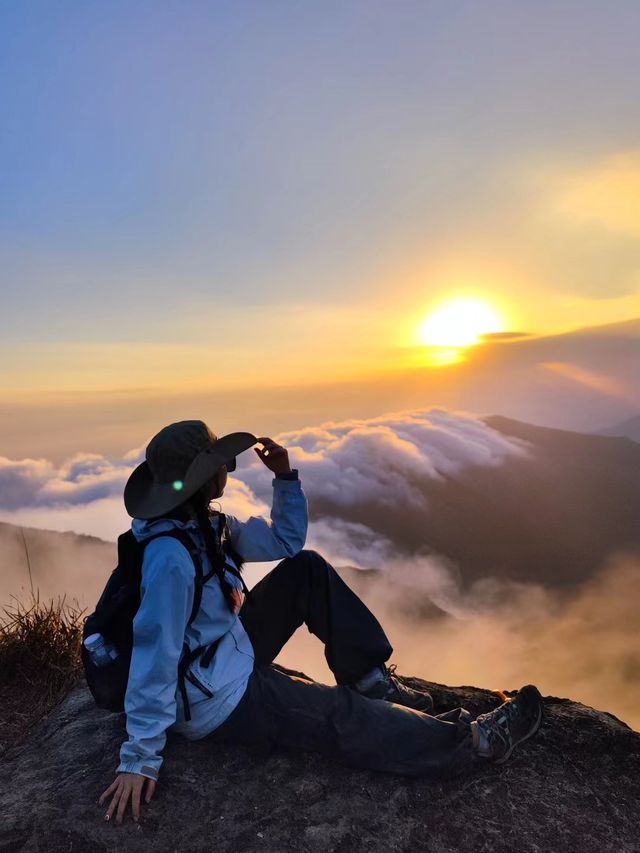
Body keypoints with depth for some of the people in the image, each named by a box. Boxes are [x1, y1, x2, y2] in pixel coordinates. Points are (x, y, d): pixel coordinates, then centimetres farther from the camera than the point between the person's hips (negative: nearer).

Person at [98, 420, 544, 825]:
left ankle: (372, 678, 6)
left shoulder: (206, 523, -2)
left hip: (229, 651, 9)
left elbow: (287, 542, 4)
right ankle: (471, 742, 4)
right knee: (342, 715, -9)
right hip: (216, 701, -9)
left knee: (308, 569, 1)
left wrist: (285, 476, -7)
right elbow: (154, 654, -29)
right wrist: (140, 757, -22)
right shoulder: (170, 556, -31)